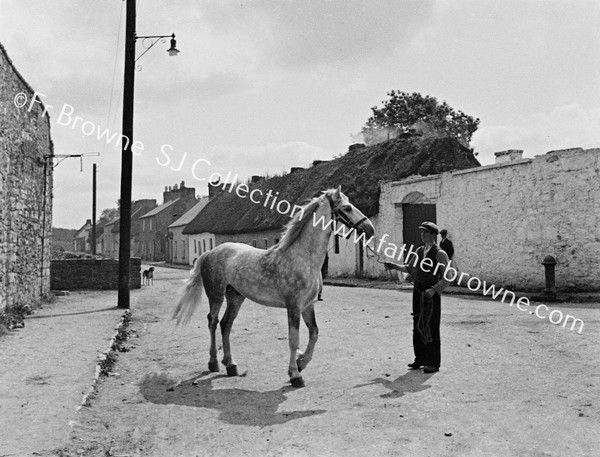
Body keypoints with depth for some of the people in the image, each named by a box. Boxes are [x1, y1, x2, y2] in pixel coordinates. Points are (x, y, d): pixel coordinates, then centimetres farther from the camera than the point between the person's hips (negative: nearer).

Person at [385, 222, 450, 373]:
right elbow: (410, 269, 24)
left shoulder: (440, 254, -9)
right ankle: (420, 359, 22)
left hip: (431, 295, -7)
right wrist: (395, 266, 10)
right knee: (417, 327, 11)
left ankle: (433, 363, 4)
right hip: (417, 293, 7)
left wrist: (434, 289, -24)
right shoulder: (419, 251, 11)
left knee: (431, 328, -4)